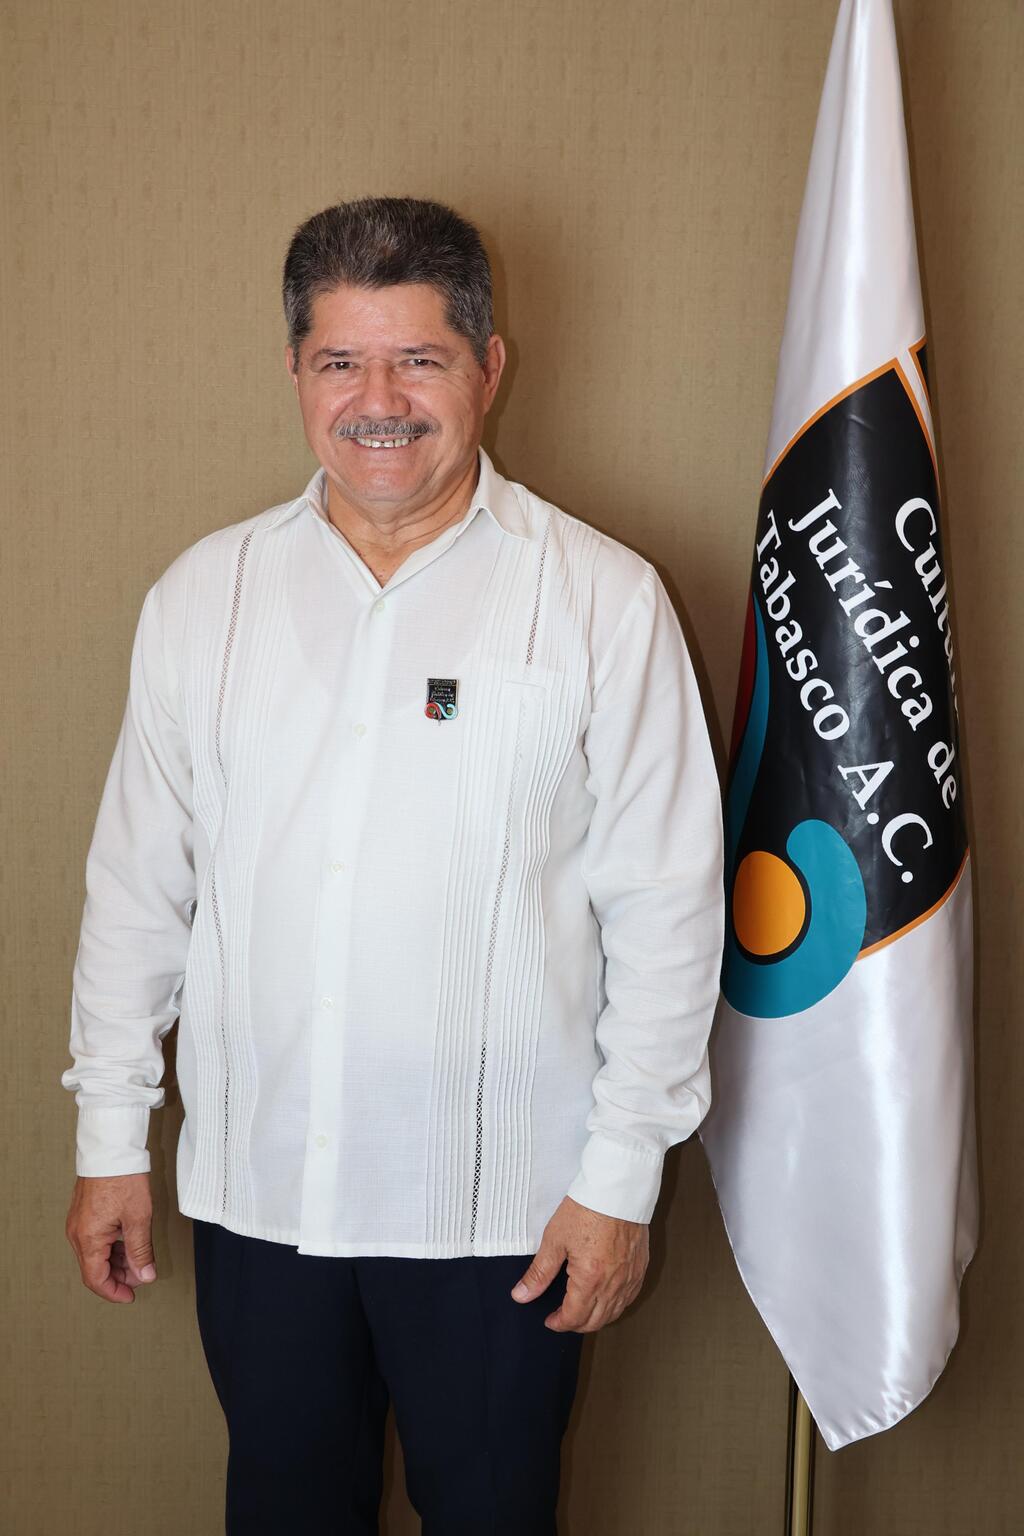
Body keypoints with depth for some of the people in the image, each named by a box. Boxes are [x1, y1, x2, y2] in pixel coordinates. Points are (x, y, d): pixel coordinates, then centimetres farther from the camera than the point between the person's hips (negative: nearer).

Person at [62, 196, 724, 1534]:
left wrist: (623, 1175, -7)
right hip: (252, 1187, 3)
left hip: (500, 1201, -2)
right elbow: (138, 881, 7)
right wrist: (112, 1135, 7)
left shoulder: (602, 600, -7)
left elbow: (667, 907, -6)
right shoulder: (203, 595, 2)